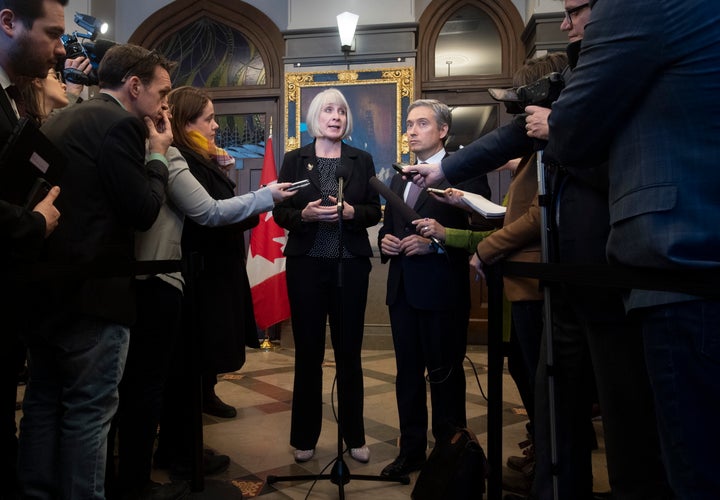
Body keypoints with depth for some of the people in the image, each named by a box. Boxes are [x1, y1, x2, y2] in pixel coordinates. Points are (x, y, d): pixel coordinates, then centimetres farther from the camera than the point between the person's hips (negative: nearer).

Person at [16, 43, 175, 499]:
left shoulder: (57, 121, 16)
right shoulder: (120, 124, -12)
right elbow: (144, 211, -13)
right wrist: (159, 154, 1)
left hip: (45, 285, 9)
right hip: (92, 291, -9)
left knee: (43, 401, 18)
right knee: (89, 410, 3)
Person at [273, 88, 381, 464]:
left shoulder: (361, 160, 8)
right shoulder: (294, 160, 6)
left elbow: (374, 211, 5)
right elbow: (279, 212, 3)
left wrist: (350, 212, -15)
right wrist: (304, 214, -17)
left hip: (351, 264, 1)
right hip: (306, 264, 0)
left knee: (349, 352, 7)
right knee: (308, 352, 7)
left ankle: (354, 436, 21)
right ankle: (305, 437, 21)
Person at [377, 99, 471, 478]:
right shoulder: (399, 178, 18)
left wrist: (434, 243, -21)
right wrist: (384, 239, 1)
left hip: (442, 289, -7)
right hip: (402, 288, 7)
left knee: (444, 374, 5)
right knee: (407, 373, 14)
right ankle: (411, 450, 28)